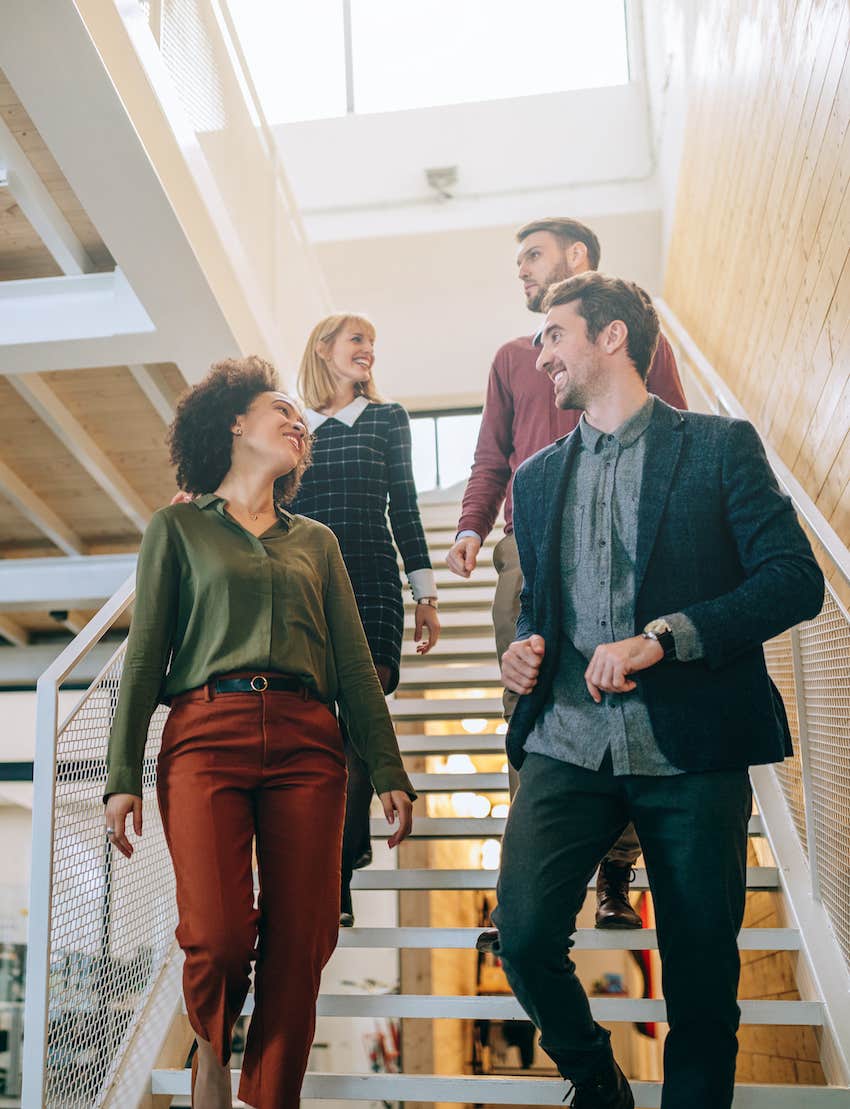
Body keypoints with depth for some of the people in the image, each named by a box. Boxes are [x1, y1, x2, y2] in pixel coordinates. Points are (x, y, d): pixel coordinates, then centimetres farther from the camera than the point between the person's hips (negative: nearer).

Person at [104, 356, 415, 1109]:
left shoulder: (316, 540, 21)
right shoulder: (178, 526, 13)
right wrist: (122, 775, -1)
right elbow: (145, 654, 7)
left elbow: (355, 664, 16)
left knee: (299, 946, -4)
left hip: (306, 743, 3)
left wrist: (389, 772, 8)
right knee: (219, 936, -13)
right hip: (206, 735, -2)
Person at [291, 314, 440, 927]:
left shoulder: (388, 418, 14)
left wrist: (426, 594, 5)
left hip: (371, 584, -1)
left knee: (361, 721, -8)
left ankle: (336, 880, -4)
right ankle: (353, 844, 19)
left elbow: (404, 508, 10)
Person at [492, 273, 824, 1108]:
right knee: (523, 937, -9)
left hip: (690, 749, -3)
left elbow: (796, 579, -8)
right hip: (567, 745, 3)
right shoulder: (537, 476, 16)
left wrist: (662, 636, -18)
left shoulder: (719, 446, 2)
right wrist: (524, 646, 3)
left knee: (701, 975, 5)